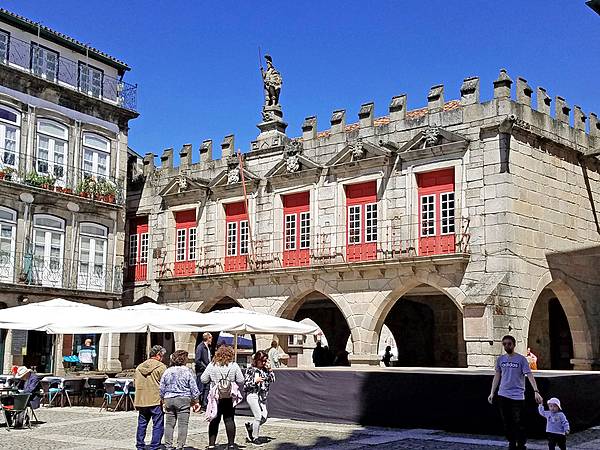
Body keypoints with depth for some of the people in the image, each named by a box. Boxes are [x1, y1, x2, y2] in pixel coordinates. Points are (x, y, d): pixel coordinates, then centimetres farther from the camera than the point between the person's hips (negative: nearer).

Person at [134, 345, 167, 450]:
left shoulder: (139, 367, 11)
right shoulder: (161, 367, -9)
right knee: (158, 425, 1)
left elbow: (135, 382, 16)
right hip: (156, 401, -6)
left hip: (141, 400, 6)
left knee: (142, 424, 16)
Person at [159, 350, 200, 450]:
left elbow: (162, 388, 10)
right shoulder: (187, 371, -5)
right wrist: (195, 400, 8)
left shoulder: (167, 372, 5)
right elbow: (193, 387, -3)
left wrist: (163, 400, 22)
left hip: (169, 399, 4)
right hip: (183, 400, -4)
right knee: (183, 424, 0)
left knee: (169, 424, 10)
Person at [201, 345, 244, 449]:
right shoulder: (234, 365, -4)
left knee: (215, 419, 8)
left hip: (216, 397, 0)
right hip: (230, 397, 0)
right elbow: (241, 380, -3)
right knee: (229, 419, 6)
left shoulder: (212, 365, -3)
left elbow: (203, 379, 0)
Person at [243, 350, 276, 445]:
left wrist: (269, 369, -2)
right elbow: (245, 385, -7)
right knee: (258, 417, -10)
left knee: (264, 417, 2)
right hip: (253, 395, -6)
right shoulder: (251, 370, -7)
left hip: (262, 397, 6)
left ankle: (250, 427, 28)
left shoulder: (265, 369, 8)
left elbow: (272, 379, 8)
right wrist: (255, 381, -19)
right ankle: (255, 438, 6)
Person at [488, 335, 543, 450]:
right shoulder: (500, 359, 8)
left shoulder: (521, 359, -5)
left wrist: (536, 391, -23)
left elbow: (529, 375, -12)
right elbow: (497, 376, 15)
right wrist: (492, 393, 13)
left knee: (518, 423, -6)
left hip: (517, 396, -4)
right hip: (503, 396, 4)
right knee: (507, 423, 9)